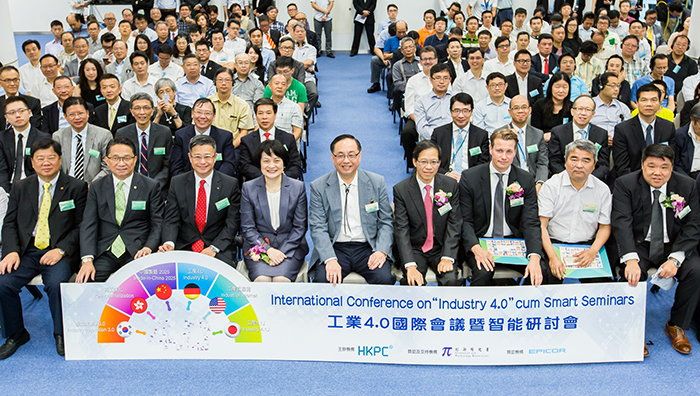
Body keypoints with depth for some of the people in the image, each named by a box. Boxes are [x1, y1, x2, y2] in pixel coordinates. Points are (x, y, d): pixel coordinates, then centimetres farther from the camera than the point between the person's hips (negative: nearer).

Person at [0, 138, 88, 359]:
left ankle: (61, 334, -6)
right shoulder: (20, 188, 14)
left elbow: (81, 226, 0)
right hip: (26, 250, 3)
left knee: (56, 284, -31)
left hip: (58, 252, -3)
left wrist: (60, 250, -13)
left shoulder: (76, 187, 4)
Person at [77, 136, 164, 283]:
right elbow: (88, 224, 3)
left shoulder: (151, 186, 5)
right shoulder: (97, 187, 11)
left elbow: (157, 223, 4)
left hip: (137, 252, -2)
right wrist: (87, 259, -11)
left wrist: (148, 247, -15)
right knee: (86, 280, -25)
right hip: (104, 253, 2)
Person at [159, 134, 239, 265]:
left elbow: (232, 223, -2)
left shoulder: (230, 184, -1)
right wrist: (169, 243, -17)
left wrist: (214, 248, -14)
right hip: (184, 247, 2)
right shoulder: (177, 183, 5)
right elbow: (171, 219, 3)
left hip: (219, 250, -2)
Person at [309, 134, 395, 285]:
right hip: (334, 248, -1)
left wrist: (381, 250, -12)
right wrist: (330, 259, -20)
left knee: (384, 278, -26)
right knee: (323, 280, -28)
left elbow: (386, 222, 6)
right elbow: (318, 228, -4)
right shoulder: (319, 187, 1)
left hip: (368, 248, 1)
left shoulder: (377, 182, 4)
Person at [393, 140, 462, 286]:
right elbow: (401, 229, -12)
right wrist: (410, 265, -24)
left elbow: (454, 224, -4)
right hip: (414, 249, -1)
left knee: (451, 280, -24)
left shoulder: (451, 185, -2)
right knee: (413, 283, -27)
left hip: (442, 248, 1)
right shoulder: (401, 190, -8)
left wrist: (447, 257, -17)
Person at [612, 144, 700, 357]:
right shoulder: (625, 184, -11)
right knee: (632, 273, -31)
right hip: (639, 245, -2)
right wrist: (631, 259, -37)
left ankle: (677, 326, 0)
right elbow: (622, 222, -21)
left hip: (674, 246, 2)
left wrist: (674, 259, -23)